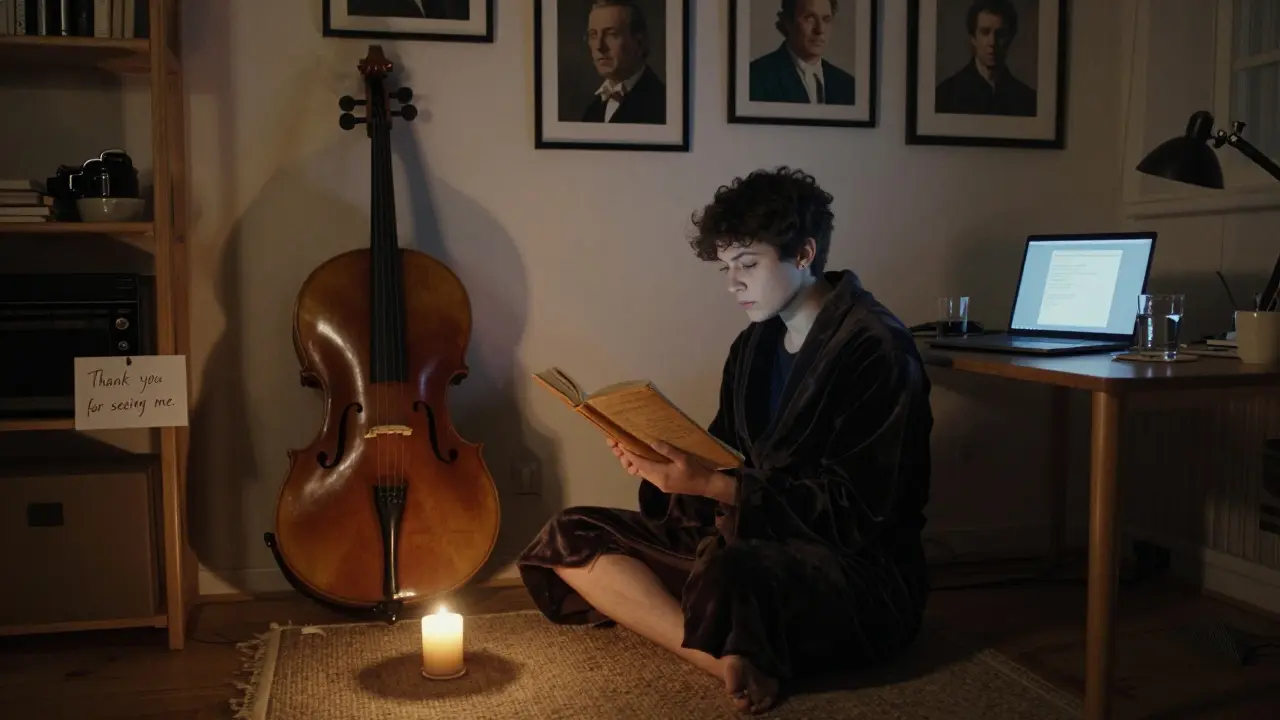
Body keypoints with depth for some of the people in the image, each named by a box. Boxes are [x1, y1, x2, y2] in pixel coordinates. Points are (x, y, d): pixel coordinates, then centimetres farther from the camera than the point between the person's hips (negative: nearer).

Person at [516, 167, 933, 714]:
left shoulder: (876, 350, -14)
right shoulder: (753, 346, 10)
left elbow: (851, 511, -20)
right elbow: (728, 464, 12)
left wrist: (708, 484, -24)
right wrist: (668, 467, -9)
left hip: (861, 572, -9)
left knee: (729, 575, -44)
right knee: (570, 537, -3)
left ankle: (748, 658, -11)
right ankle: (731, 663, -19)